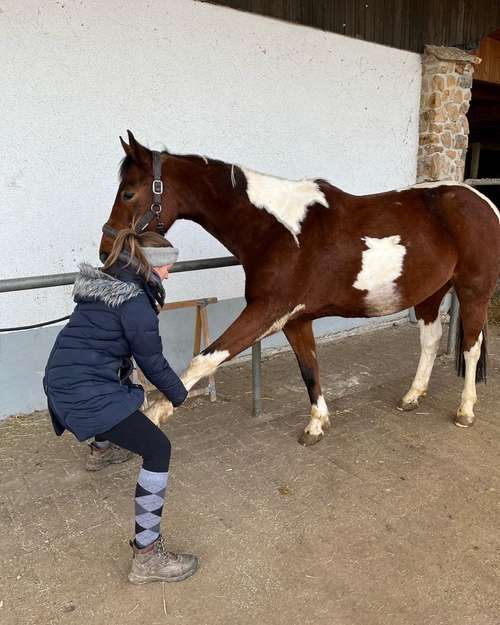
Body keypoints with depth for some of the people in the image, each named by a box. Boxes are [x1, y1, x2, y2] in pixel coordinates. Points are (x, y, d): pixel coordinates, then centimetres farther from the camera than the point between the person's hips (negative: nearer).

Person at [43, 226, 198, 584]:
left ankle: (101, 451, 64)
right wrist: (180, 395, 6)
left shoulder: (102, 284, 12)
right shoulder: (135, 302, -16)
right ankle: (147, 555, -6)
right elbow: (153, 362, -11)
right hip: (85, 392, -10)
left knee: (119, 392, 40)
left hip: (61, 380, 10)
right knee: (158, 448, -9)